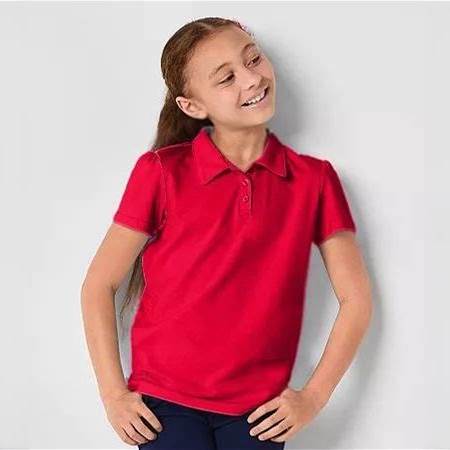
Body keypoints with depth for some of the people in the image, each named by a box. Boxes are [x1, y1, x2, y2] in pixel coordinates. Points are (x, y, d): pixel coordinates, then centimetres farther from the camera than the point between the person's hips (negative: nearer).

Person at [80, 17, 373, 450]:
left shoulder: (315, 179, -1)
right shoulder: (161, 172, -6)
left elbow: (356, 299, 3)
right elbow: (98, 285, -1)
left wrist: (313, 397, -3)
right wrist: (113, 393, -5)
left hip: (257, 410, 2)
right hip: (166, 404, -1)